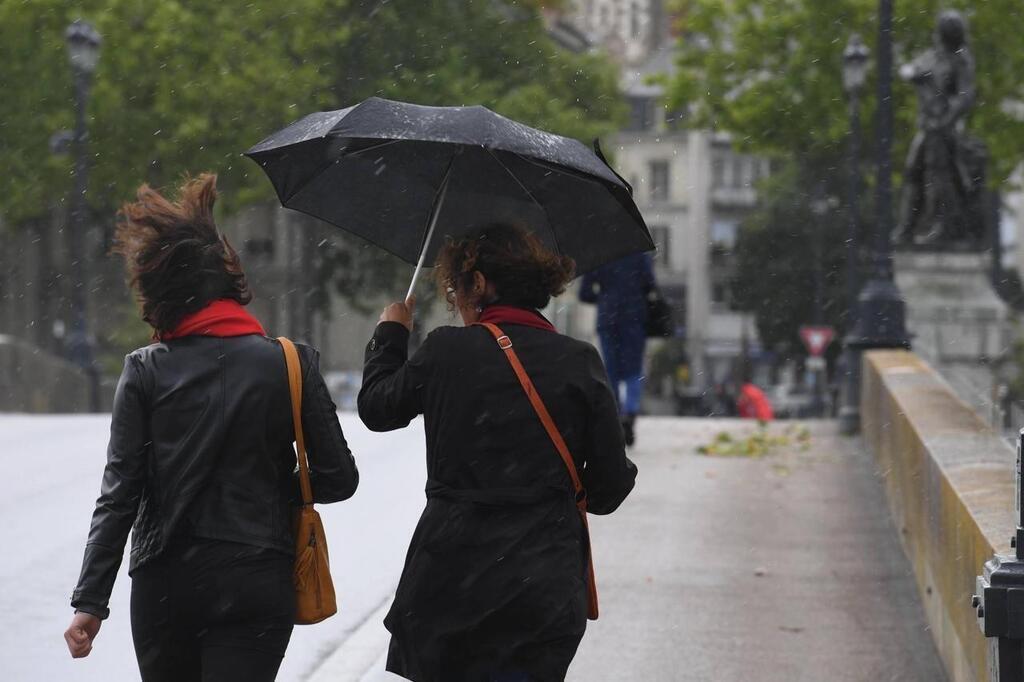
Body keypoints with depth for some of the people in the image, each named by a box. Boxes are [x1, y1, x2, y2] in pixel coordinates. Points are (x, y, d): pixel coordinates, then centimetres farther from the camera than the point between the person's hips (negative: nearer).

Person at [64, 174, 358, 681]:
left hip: (164, 587, 1)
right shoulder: (291, 364, -2)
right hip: (257, 583, -1)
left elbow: (119, 493, -6)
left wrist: (90, 601, -3)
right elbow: (338, 479, -1)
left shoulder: (145, 372, -3)